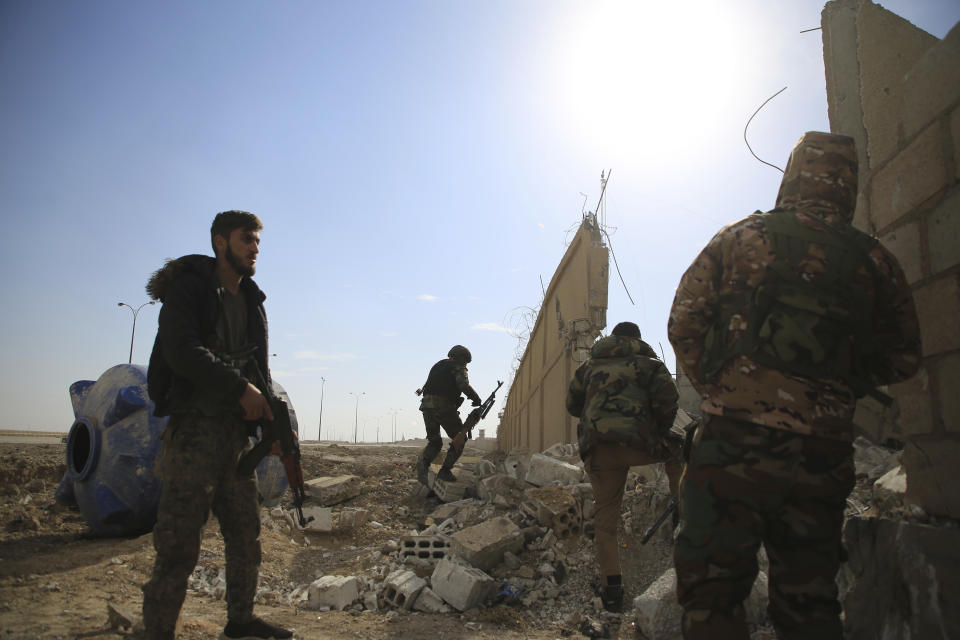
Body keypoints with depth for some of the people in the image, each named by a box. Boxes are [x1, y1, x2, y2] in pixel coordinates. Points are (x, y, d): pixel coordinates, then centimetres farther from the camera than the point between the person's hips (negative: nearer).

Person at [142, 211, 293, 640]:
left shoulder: (252, 301, 17)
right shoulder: (188, 287, -4)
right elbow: (181, 351, -19)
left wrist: (272, 416, 2)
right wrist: (240, 388, -20)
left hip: (236, 430, 7)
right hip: (193, 426, -7)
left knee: (246, 531, 12)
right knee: (180, 539, -8)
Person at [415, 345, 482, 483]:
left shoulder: (437, 366, 26)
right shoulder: (458, 367, 2)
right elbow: (464, 385, -13)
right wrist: (477, 399, -2)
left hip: (427, 406, 7)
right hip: (444, 407, -6)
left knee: (434, 441, 16)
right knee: (460, 439, 11)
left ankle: (424, 461, -14)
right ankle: (445, 471, 3)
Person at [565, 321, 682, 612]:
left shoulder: (590, 366, 22)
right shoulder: (647, 362, 12)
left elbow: (572, 404, 25)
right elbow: (667, 399, -1)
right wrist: (661, 430, 16)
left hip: (598, 449, 3)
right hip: (638, 443, -2)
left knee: (605, 517, 11)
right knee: (676, 450, 29)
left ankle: (611, 588, 7)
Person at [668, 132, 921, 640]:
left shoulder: (739, 238, 2)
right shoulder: (873, 260, 8)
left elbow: (684, 324, 0)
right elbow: (902, 357, 14)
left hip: (734, 441, -3)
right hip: (824, 454, 3)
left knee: (710, 591, 4)